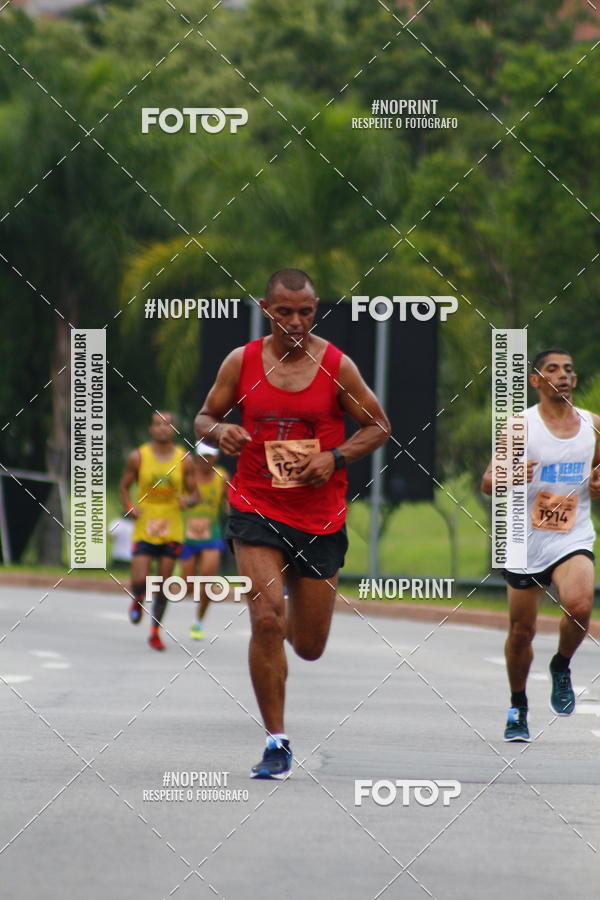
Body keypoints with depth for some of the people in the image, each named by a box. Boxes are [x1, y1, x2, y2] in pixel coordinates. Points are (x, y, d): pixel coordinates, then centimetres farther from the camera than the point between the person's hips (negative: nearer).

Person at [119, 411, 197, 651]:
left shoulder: (184, 460, 1)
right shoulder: (138, 457, -1)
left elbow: (194, 493, 7)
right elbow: (123, 487, 8)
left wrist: (188, 500, -16)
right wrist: (129, 507, -11)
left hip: (171, 530, 1)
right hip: (143, 529, -1)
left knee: (163, 584, 3)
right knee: (139, 581, -12)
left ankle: (155, 632, 18)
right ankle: (137, 601, 24)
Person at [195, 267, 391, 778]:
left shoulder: (337, 366, -4)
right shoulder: (241, 362, -1)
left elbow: (379, 426, 4)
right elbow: (205, 418, 11)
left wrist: (335, 458, -13)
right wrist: (218, 431, -13)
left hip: (320, 515, 1)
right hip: (256, 509, -1)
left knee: (309, 647, 9)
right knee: (266, 620, -18)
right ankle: (276, 742, -7)